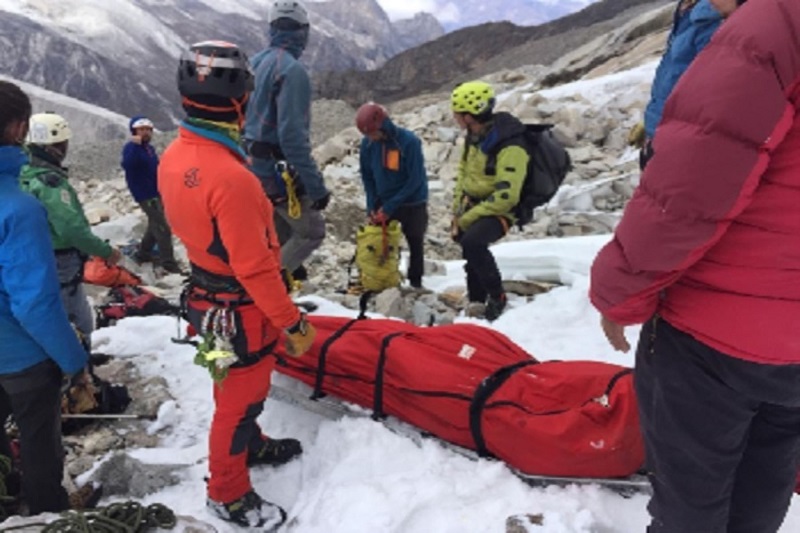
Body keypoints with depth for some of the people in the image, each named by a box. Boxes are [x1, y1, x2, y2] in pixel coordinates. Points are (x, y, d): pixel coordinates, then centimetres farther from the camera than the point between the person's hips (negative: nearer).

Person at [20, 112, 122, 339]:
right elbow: (73, 228, -28)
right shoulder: (51, 182, -23)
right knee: (78, 325, 4)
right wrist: (106, 251, -18)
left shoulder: (23, 175, 5)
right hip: (60, 266, -9)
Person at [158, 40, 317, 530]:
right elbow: (255, 268, -29)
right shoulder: (231, 178, -32)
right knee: (240, 397, 12)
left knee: (237, 388, 28)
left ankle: (250, 445, 52)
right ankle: (228, 494, 33)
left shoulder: (174, 158, -4)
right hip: (241, 310, -8)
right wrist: (293, 322, -18)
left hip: (206, 293, 9)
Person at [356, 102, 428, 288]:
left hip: (413, 203, -3)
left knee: (415, 243, 9)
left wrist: (390, 207, -22)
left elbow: (415, 180, -21)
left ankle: (415, 282, 25)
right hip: (383, 203, 3)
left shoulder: (409, 141, -23)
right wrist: (371, 206, -7)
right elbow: (367, 176, 2)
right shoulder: (367, 143, -10)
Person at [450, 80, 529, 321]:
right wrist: (458, 211, 3)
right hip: (474, 205, 9)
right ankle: (477, 299, 43)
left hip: (499, 210, -9)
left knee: (472, 242, -33)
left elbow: (505, 196, -30)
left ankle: (497, 297, -13)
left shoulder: (510, 148, -26)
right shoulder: (475, 136, 1)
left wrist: (466, 219, -24)